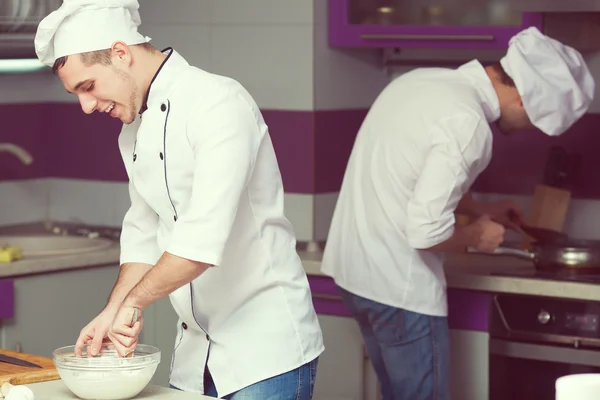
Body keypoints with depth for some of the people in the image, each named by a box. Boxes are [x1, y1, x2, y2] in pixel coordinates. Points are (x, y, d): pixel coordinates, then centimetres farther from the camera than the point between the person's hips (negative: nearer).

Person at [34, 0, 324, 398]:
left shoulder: (219, 103, -19)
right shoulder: (135, 131, 10)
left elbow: (204, 236, -28)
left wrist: (132, 302, -17)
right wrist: (115, 315, 1)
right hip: (195, 351, 8)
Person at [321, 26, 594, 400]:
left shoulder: (424, 81, 5)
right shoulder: (467, 123, -24)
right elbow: (427, 232, -26)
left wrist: (478, 209, 22)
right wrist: (476, 237, -8)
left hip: (355, 268, 9)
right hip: (399, 286, -9)